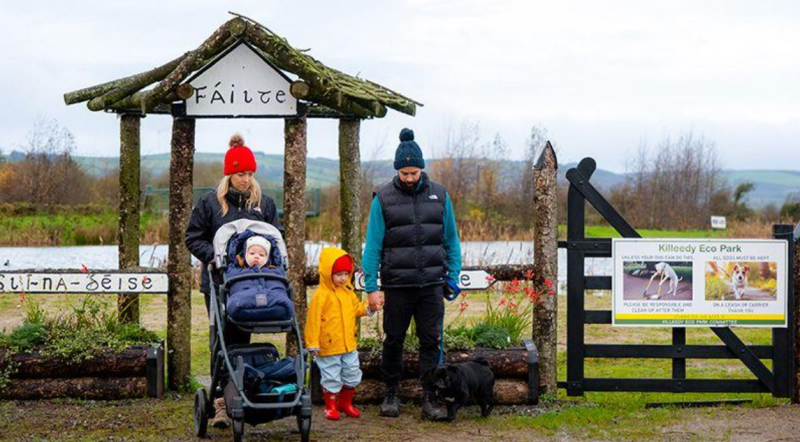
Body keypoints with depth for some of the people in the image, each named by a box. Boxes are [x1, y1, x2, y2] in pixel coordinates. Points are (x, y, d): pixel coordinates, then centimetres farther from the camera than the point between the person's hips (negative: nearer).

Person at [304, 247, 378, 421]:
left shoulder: (348, 291, 6)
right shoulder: (321, 295, -16)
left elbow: (355, 308, 19)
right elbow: (313, 320, -15)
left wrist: (368, 308, -3)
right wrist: (313, 344, -16)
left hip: (349, 344, 7)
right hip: (329, 347, -7)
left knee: (352, 375, 14)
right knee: (331, 378, 3)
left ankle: (345, 403, 30)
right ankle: (330, 406, 19)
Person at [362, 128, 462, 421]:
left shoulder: (439, 196, 7)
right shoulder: (383, 199, 1)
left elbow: (451, 240, 13)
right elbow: (373, 245, -1)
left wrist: (453, 276, 5)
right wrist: (371, 287, -7)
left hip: (432, 285, 1)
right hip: (396, 285, -1)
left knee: (431, 342, 0)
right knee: (393, 341, 9)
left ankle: (430, 400, 3)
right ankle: (391, 394, 23)